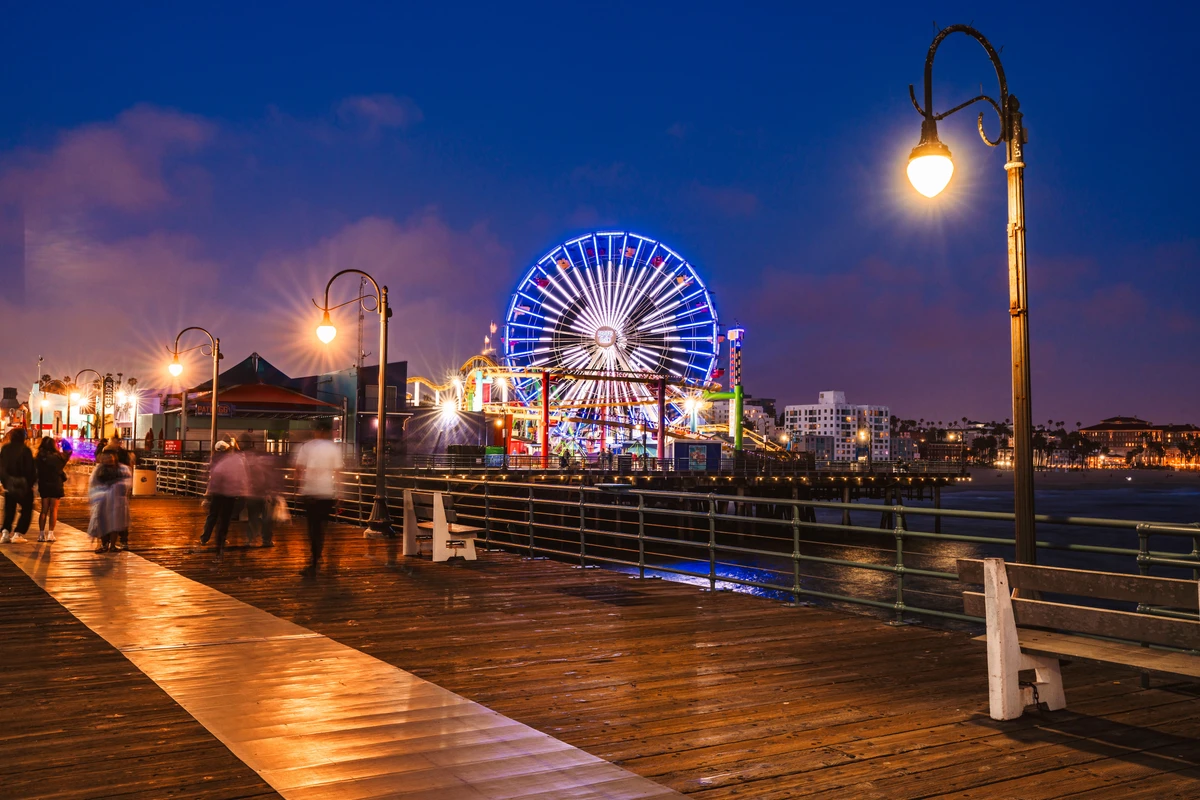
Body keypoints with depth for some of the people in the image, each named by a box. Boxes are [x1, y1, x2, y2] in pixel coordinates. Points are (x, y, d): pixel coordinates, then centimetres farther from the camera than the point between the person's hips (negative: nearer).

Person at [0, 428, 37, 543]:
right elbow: (31, 469, -11)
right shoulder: (25, 450, -14)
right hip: (23, 486, -5)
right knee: (27, 510, 6)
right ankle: (17, 534, -2)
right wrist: (31, 482, 2)